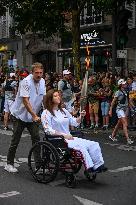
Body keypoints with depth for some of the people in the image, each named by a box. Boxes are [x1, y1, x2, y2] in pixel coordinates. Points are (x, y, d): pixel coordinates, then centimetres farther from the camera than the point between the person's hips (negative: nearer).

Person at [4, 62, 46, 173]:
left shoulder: (42, 82, 2)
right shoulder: (26, 82, -21)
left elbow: (44, 97, 9)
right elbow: (25, 101, -26)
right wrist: (35, 115, -30)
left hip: (32, 116, 6)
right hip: (20, 114, -6)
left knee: (36, 138, 0)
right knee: (15, 140, 1)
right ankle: (9, 164, 13)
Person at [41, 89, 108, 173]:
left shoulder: (63, 111, 19)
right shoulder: (46, 113, -3)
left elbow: (75, 122, 20)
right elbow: (48, 130, -12)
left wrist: (80, 116, 0)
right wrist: (63, 135, -19)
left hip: (69, 137, 7)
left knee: (94, 144, -11)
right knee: (81, 146, -31)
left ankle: (98, 165, -18)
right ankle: (90, 167, -26)